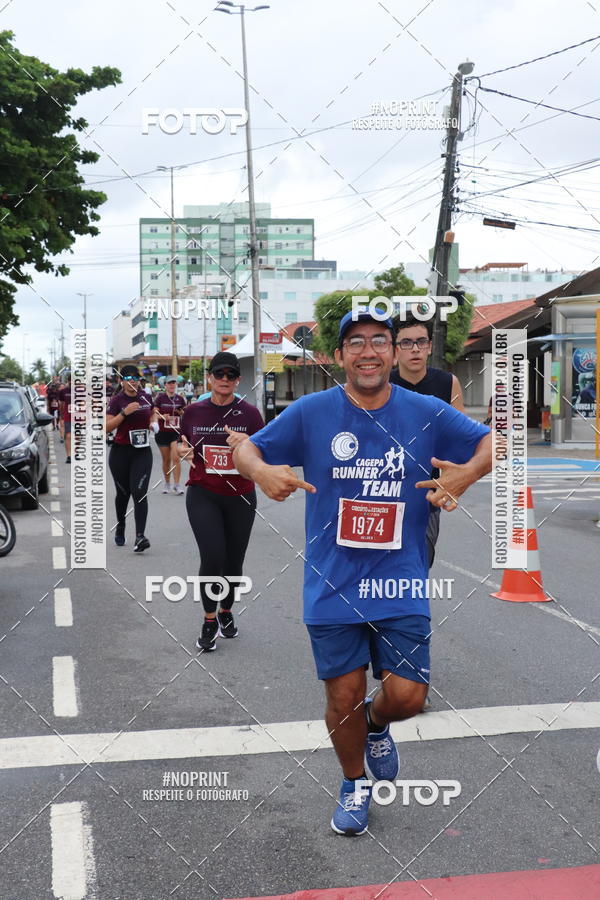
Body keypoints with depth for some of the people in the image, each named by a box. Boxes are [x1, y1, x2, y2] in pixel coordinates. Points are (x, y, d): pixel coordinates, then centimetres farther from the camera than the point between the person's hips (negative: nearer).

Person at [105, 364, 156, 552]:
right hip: (120, 452, -1)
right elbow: (107, 426, -13)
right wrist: (124, 412, -23)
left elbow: (153, 413, 26)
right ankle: (120, 527, 38)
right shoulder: (116, 400, -7)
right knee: (123, 492, 12)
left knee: (140, 492, -12)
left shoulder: (146, 397, 5)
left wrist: (153, 422, 5)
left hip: (142, 452, 1)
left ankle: (140, 536, -18)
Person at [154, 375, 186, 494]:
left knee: (176, 457, -12)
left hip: (176, 432, 1)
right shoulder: (160, 398, -1)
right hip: (163, 432, -1)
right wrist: (162, 416, -21)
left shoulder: (180, 398, 5)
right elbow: (154, 414, -1)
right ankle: (167, 483, 23)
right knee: (166, 459, 7)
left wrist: (182, 412, -7)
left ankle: (176, 485, -6)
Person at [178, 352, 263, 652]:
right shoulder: (193, 412, 1)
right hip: (203, 495, -1)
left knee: (233, 562, 10)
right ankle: (209, 621, 4)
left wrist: (247, 442, -22)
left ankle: (226, 613, 36)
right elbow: (185, 448, 15)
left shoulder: (249, 413, -2)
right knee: (212, 557, -16)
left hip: (240, 497, 1)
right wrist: (185, 452, -8)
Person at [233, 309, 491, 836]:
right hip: (333, 588, 0)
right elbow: (247, 448, 2)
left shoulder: (427, 413, -2)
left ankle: (376, 724, 36)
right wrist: (262, 471, -22)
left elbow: (495, 442, 5)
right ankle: (355, 786, 39)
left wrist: (466, 473, -16)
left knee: (407, 696, -3)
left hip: (401, 587, 1)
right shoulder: (311, 412, -4)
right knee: (344, 697, 9)